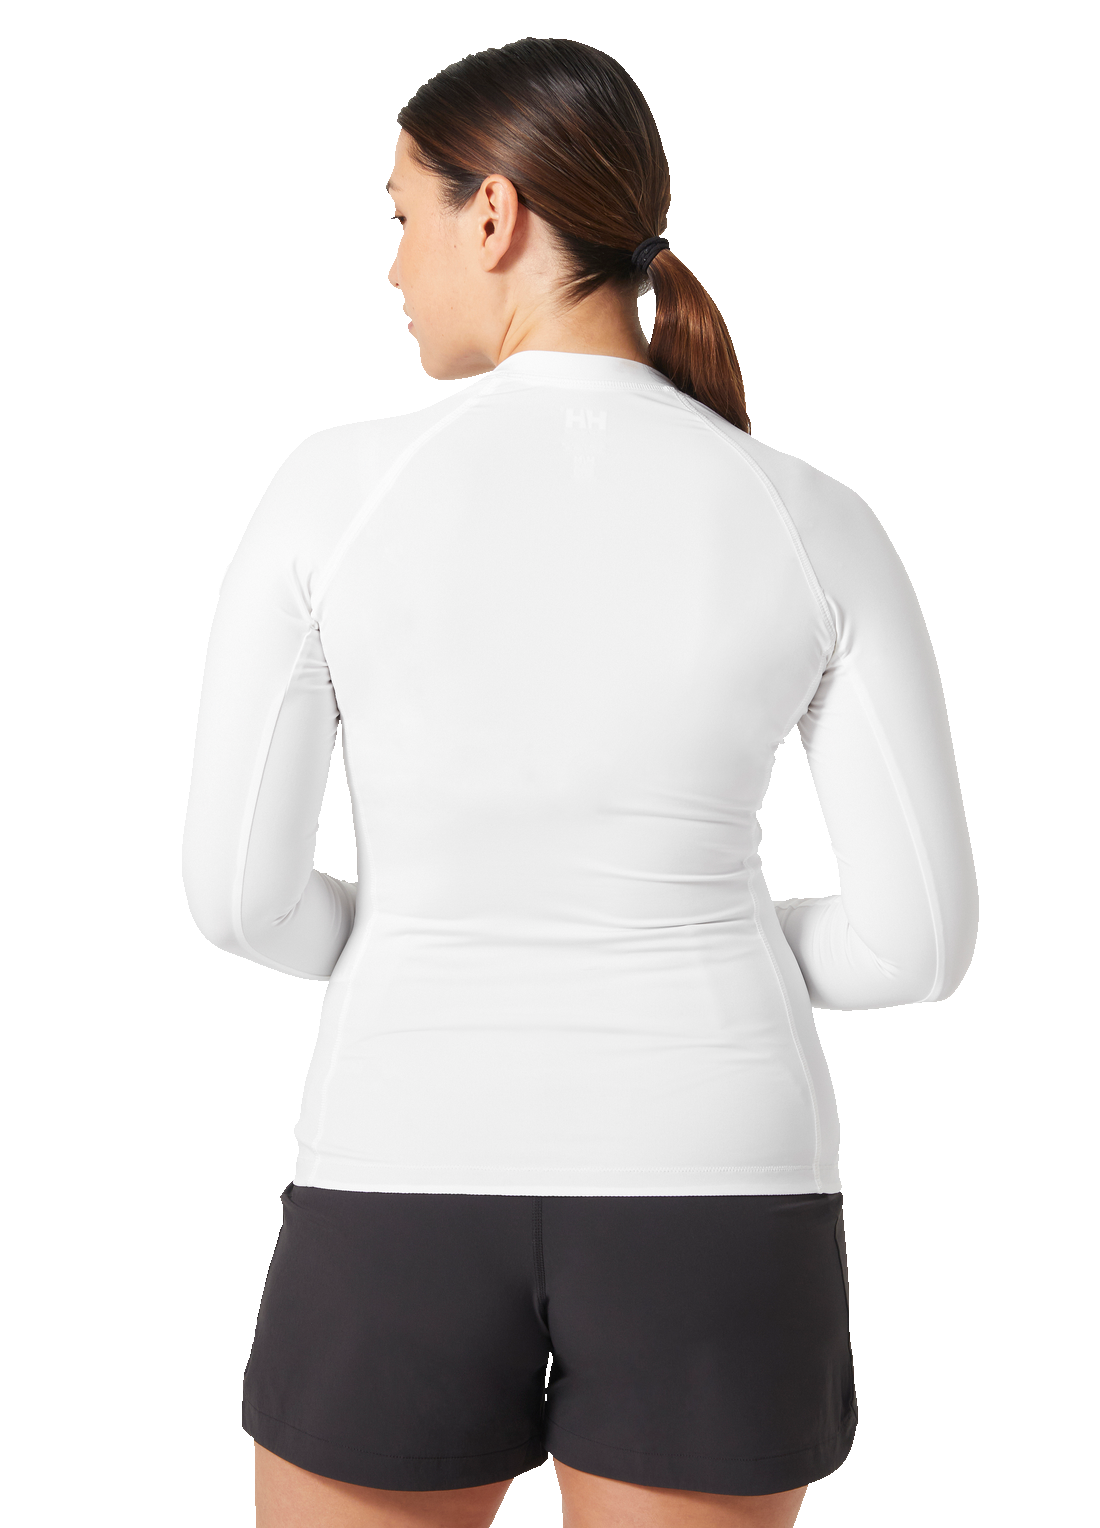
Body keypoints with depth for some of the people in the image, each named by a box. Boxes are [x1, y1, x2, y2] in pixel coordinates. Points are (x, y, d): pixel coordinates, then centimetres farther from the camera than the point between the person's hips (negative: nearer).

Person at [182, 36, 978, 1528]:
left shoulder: (332, 490, -8)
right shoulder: (819, 528, -4)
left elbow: (238, 883, -5)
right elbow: (921, 931, -4)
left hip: (419, 1193, -1)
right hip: (709, 1195, 1)